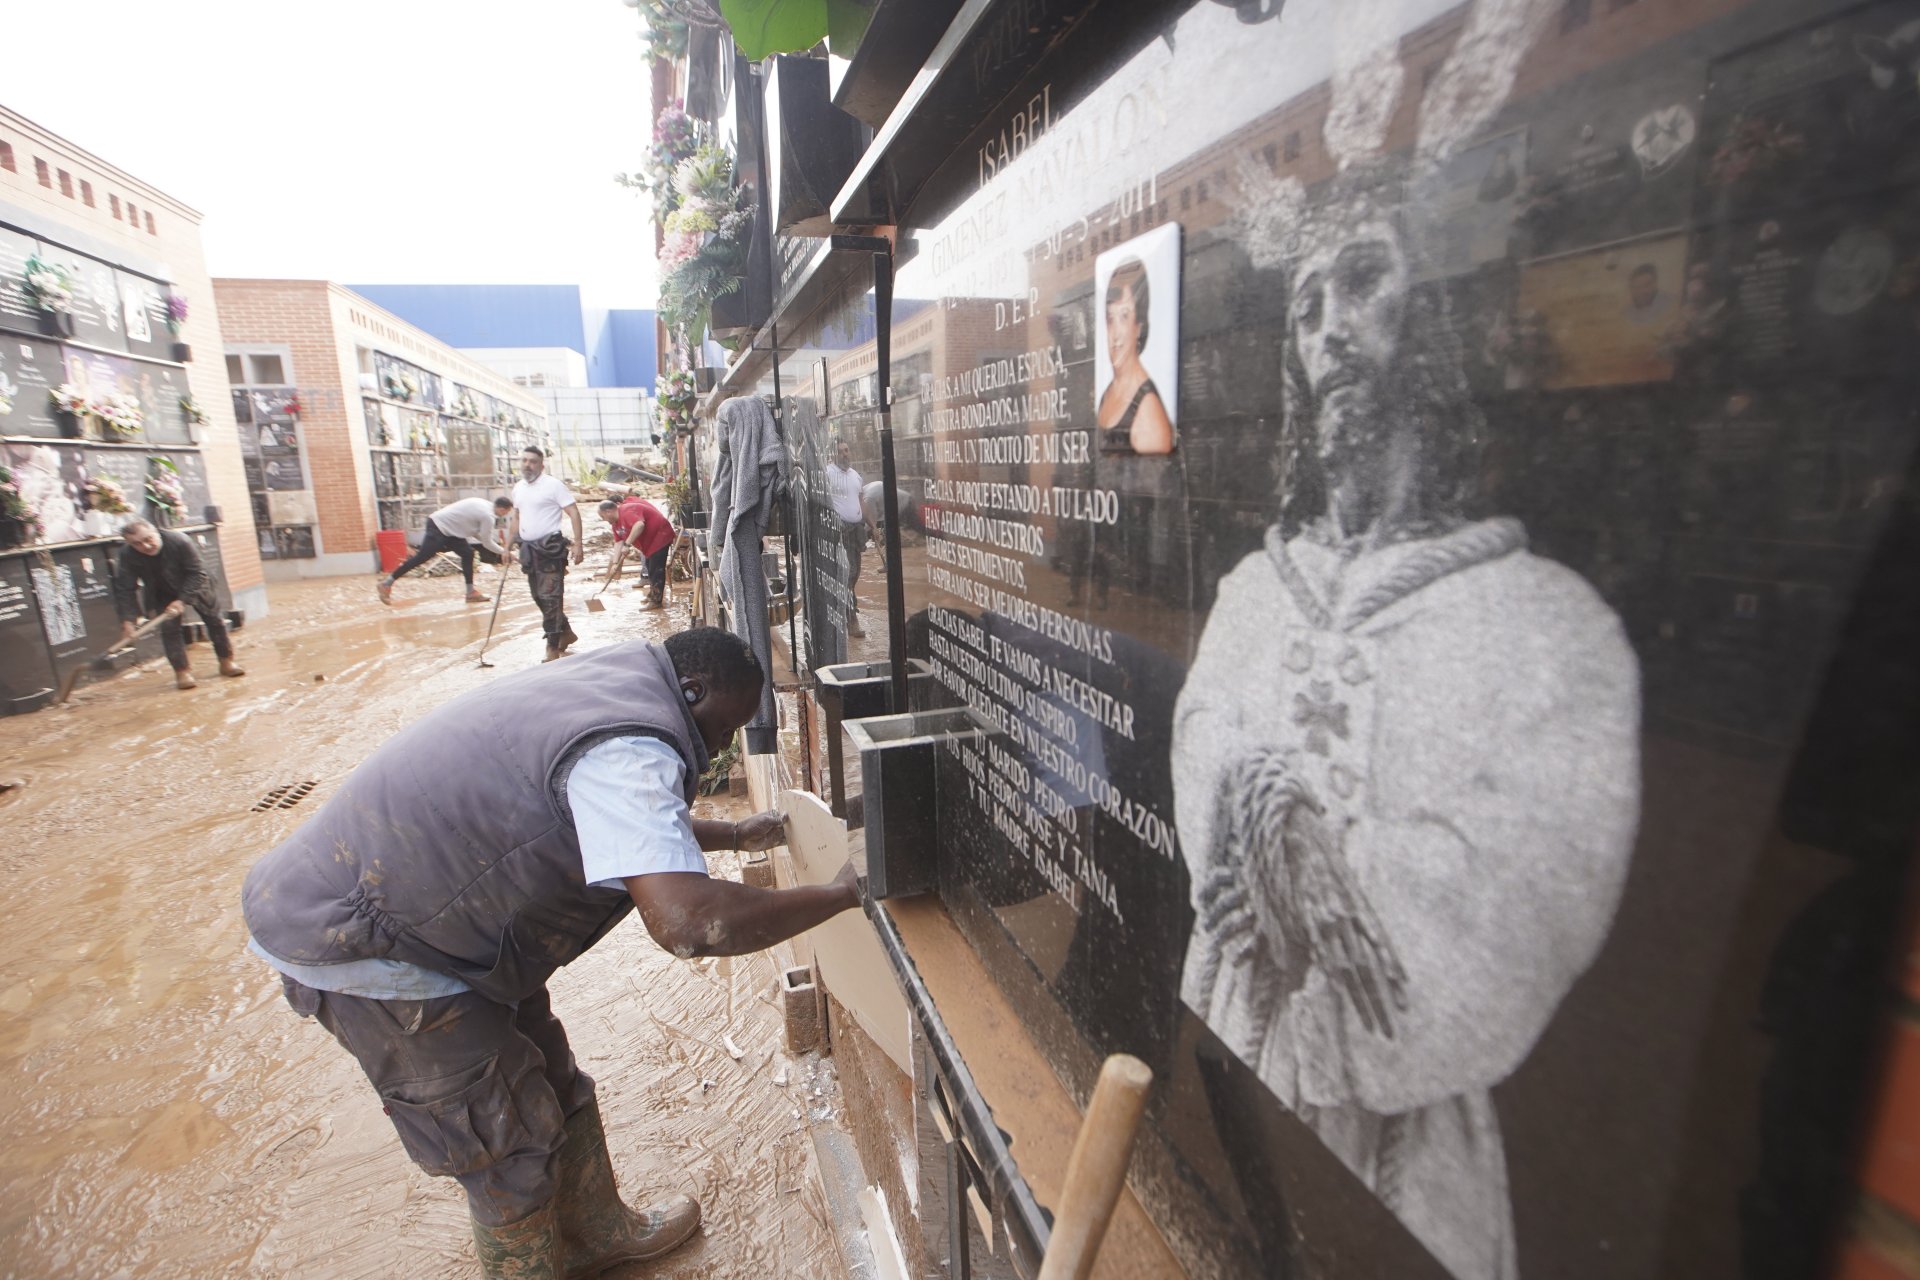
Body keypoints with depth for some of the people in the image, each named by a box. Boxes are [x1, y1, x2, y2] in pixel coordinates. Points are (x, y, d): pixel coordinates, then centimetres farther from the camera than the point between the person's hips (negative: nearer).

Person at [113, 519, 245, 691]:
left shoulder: (180, 541, -34)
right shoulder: (127, 556, -25)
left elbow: (198, 573, -27)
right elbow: (125, 590, -20)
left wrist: (182, 600, -34)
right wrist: (127, 620, -28)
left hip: (195, 586, -1)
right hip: (163, 594, 1)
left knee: (214, 620, 4)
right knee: (168, 628, -11)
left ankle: (226, 661, 18)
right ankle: (182, 671, -4)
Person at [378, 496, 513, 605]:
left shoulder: (484, 506, 9)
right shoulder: (488, 516, -20)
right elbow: (487, 541, -12)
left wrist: (494, 537, 14)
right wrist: (502, 552, 0)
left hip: (447, 526, 10)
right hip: (438, 527, -10)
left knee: (467, 553, 8)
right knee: (422, 557, -7)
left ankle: (470, 592, 11)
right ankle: (387, 583, 1)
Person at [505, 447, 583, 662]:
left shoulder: (552, 484, -9)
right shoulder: (518, 487, 13)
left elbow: (574, 513, -13)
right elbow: (516, 518, 23)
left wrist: (578, 545, -19)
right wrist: (508, 545, 19)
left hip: (550, 548, -8)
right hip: (528, 549, 8)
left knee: (550, 597, -8)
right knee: (539, 597, 14)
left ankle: (553, 648, -4)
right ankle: (566, 633, 30)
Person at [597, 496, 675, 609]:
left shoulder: (627, 511, -24)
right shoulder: (616, 522, 9)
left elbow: (639, 525, -42)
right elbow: (619, 543, 6)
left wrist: (627, 544, -40)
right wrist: (615, 563, -3)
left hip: (660, 535, -11)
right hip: (650, 540, 11)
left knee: (656, 569, -9)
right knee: (650, 567, 22)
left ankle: (656, 601, -3)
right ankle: (653, 595, 35)